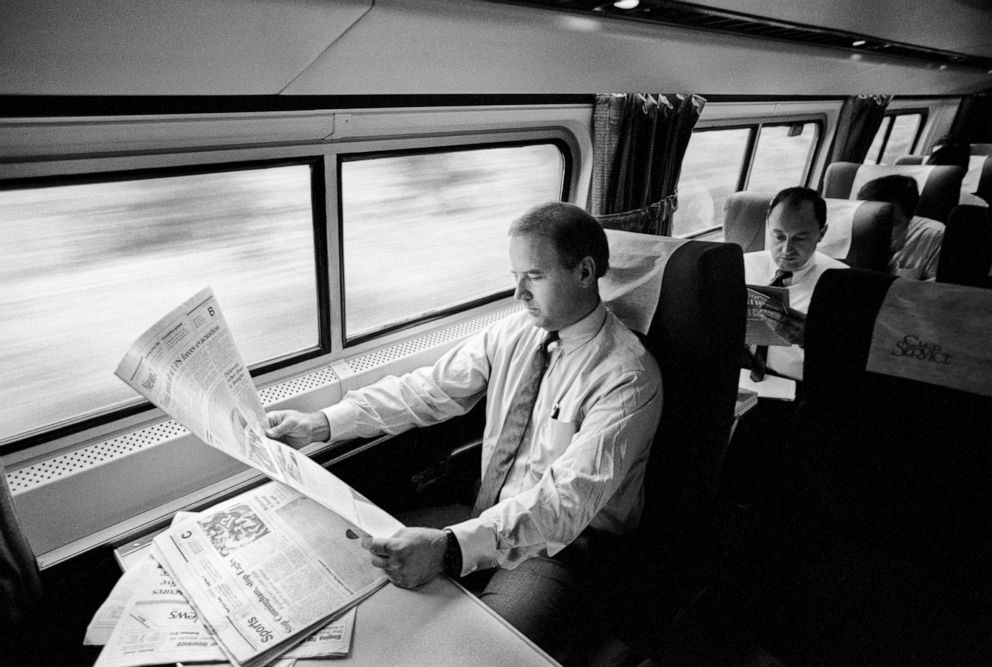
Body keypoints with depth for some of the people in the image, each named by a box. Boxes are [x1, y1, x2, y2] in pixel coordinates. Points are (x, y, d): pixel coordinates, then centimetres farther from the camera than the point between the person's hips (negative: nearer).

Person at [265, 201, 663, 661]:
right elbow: (428, 390, 0)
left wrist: (450, 548, -41)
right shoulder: (514, 333, 0)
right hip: (488, 516, 6)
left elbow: (568, 498, -29)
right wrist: (321, 424, -10)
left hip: (563, 540, -5)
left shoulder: (627, 377, -20)